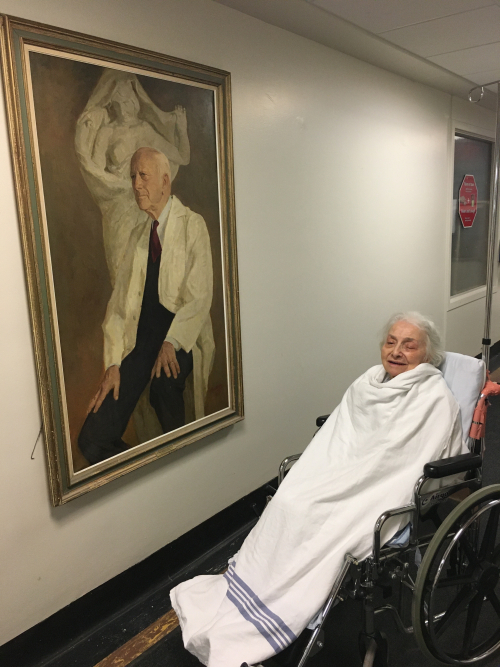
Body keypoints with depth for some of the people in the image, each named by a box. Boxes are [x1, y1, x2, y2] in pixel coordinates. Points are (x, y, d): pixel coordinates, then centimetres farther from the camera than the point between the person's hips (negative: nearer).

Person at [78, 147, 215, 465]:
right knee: (93, 440, -9)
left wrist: (171, 342, -20)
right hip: (139, 340, 4)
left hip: (181, 336, -4)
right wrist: (112, 363, 0)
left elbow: (200, 297, -7)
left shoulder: (193, 225, 2)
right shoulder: (137, 235, 16)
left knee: (164, 381, -37)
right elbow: (119, 301, 10)